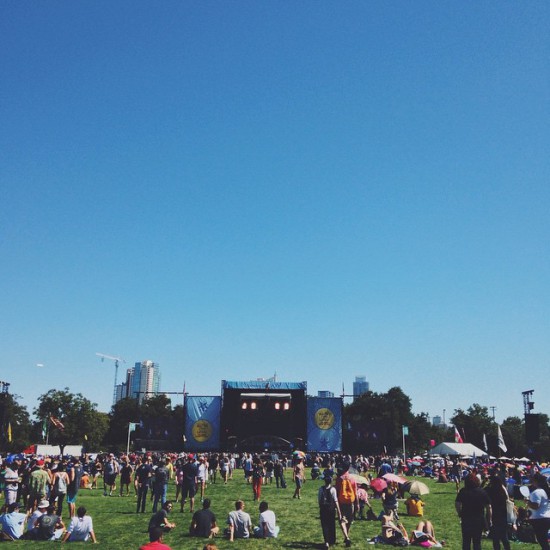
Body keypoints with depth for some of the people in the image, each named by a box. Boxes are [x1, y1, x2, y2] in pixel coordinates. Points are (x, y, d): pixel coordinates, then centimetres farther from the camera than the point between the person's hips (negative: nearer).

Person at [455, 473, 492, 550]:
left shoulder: (463, 491, -4)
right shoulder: (482, 492, 0)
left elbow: (457, 504, -11)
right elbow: (488, 507, -4)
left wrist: (460, 514, 3)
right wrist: (489, 520, 1)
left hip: (466, 520, -1)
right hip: (479, 520, 1)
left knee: (466, 542, 9)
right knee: (477, 542, 10)